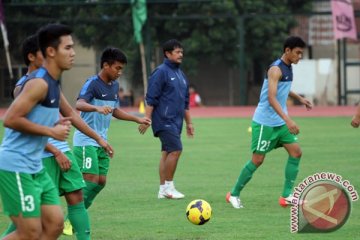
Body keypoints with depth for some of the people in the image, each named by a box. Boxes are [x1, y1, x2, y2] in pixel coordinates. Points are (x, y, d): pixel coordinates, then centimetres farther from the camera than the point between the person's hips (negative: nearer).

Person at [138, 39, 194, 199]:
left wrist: (188, 122, 24)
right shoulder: (161, 72, -9)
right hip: (164, 121, -8)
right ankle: (169, 186, -8)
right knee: (176, 150, -14)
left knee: (167, 153, 9)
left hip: (176, 122, 8)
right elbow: (151, 98, -12)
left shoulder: (180, 74, 17)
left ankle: (163, 189, 11)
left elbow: (185, 101, 24)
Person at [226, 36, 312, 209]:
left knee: (296, 152, -3)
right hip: (265, 122, -9)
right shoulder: (276, 69, -20)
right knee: (257, 159, -4)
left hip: (280, 122, 9)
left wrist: (299, 98, 36)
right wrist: (287, 120, -40)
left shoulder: (288, 68, 9)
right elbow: (271, 97, -31)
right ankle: (234, 194, 11)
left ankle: (286, 196, 0)